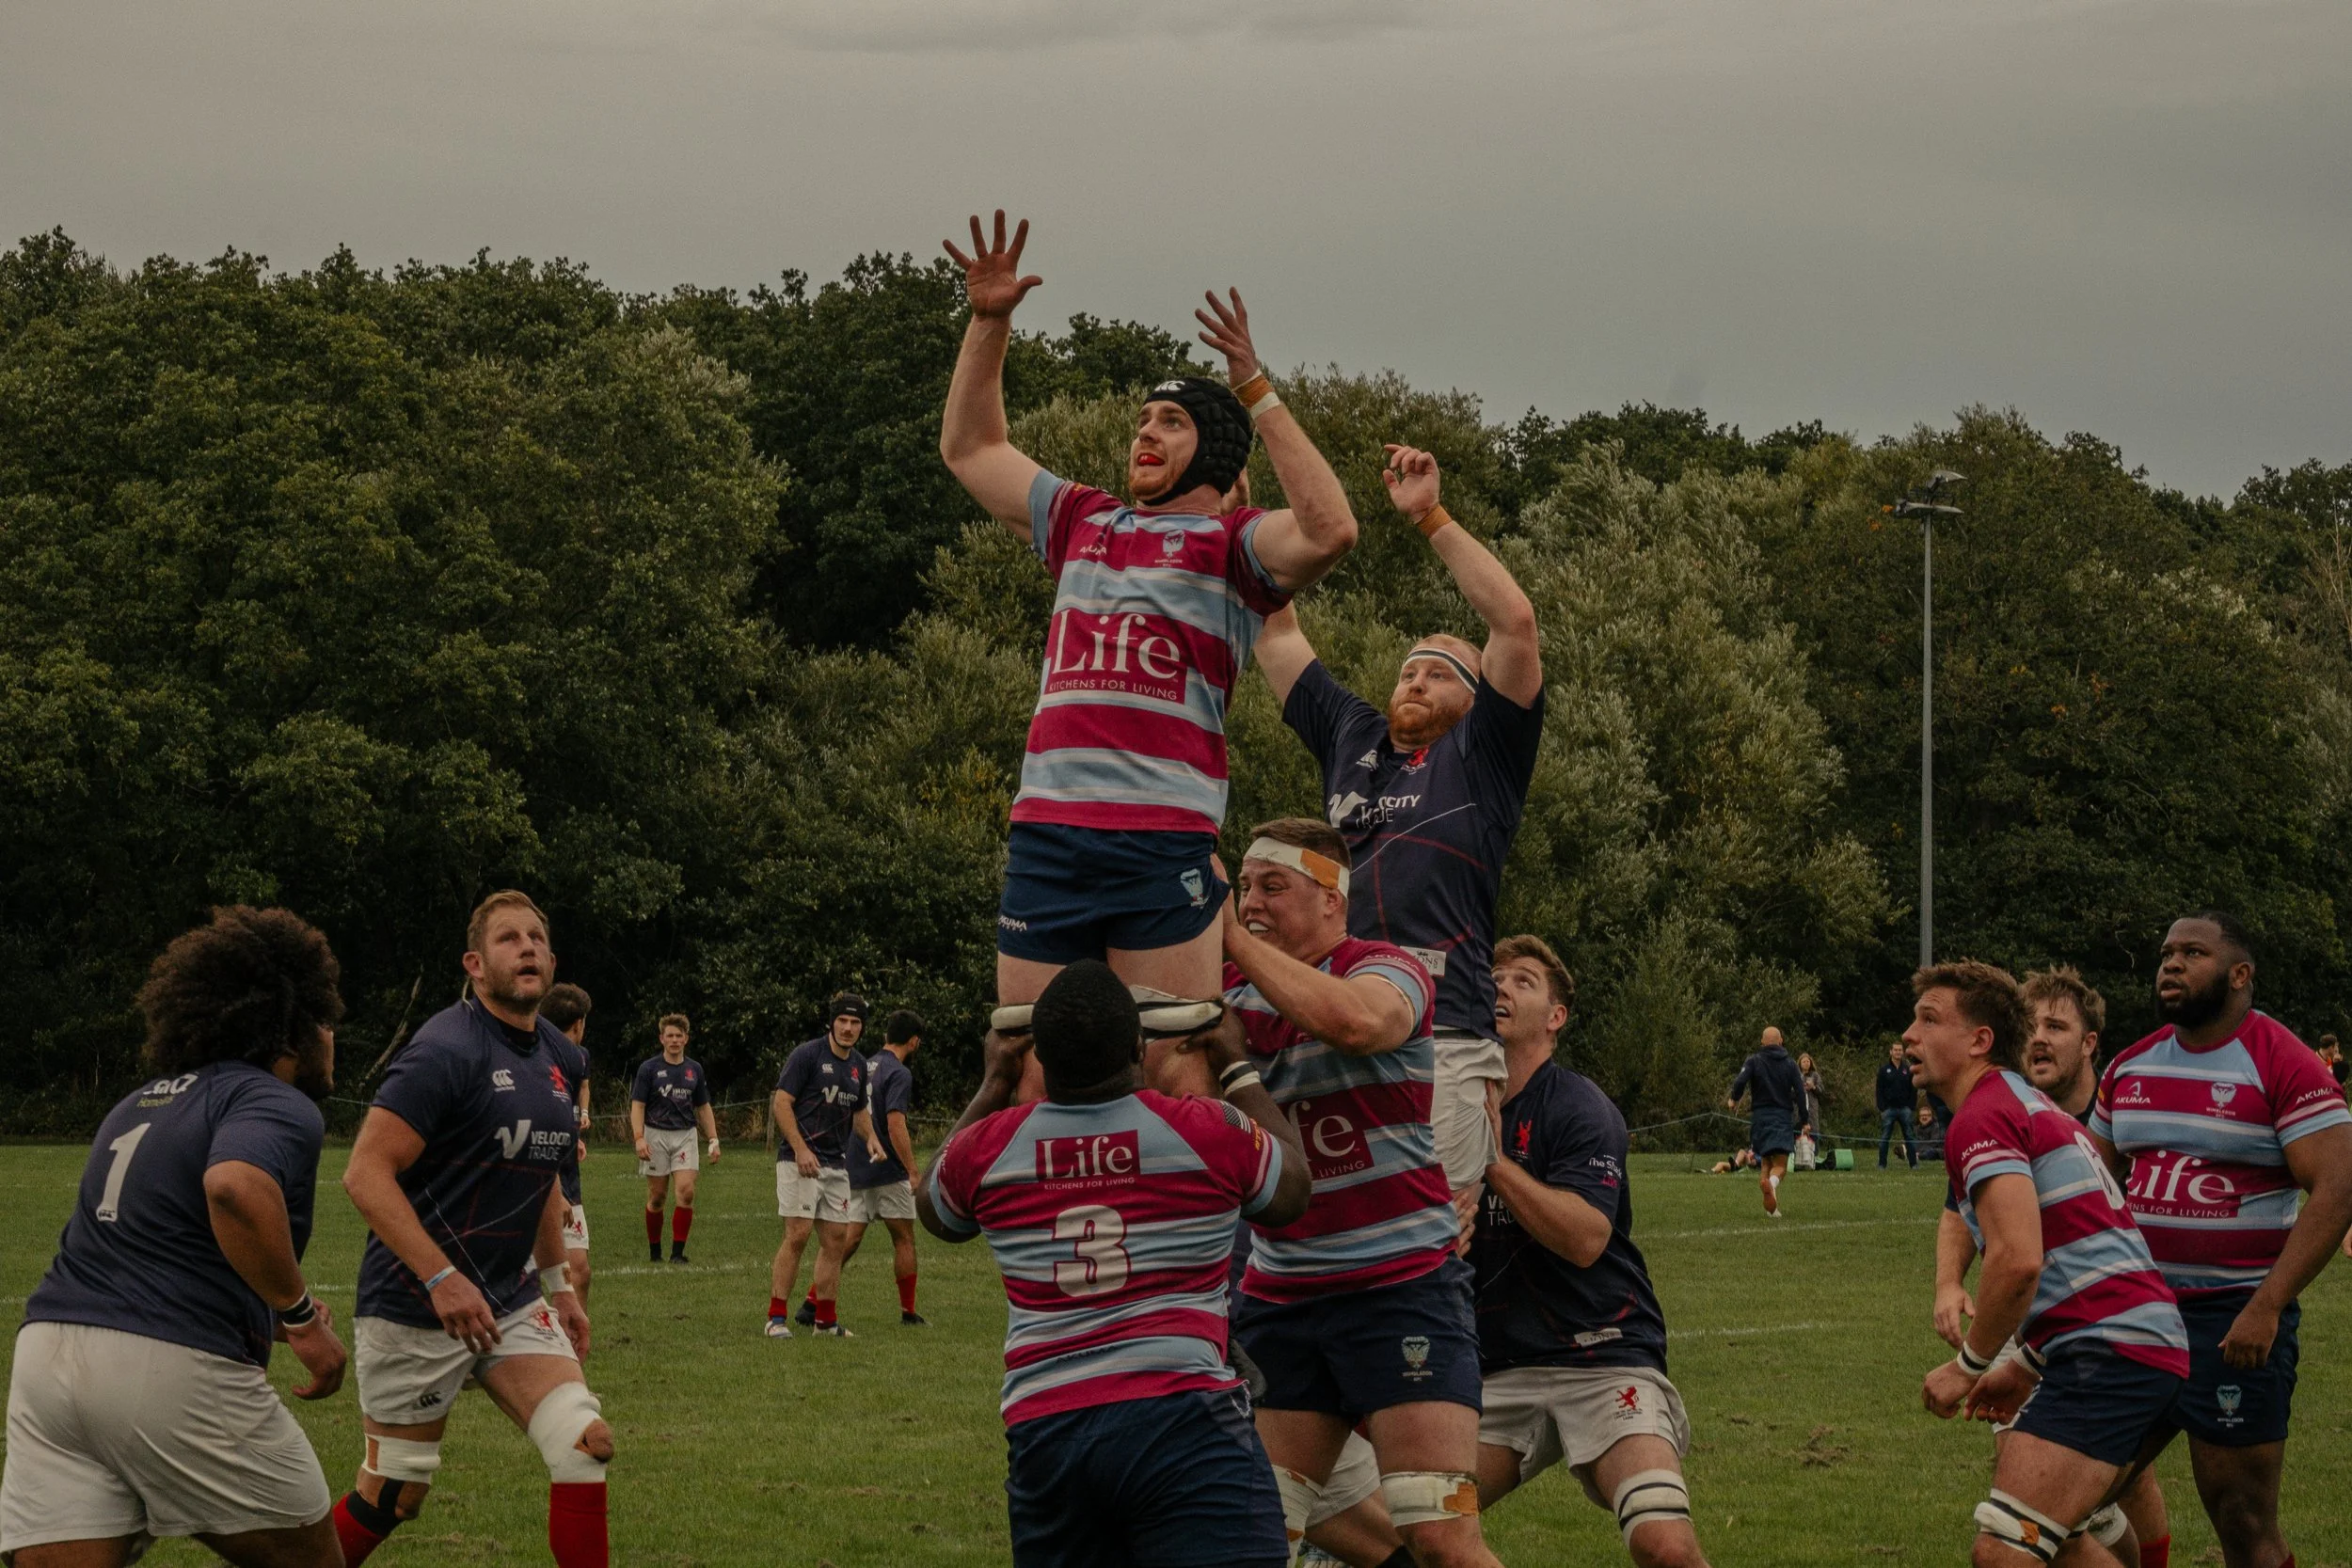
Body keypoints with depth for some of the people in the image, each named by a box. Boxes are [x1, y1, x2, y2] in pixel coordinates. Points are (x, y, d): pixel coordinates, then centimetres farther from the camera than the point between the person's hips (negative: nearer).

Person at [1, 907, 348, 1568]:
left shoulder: (139, 1103, 25)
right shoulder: (281, 1107, -3)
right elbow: (234, 1187, -26)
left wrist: (271, 1313, 36)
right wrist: (301, 1316, -16)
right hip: (176, 1365, -7)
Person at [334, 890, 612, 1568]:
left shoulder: (550, 1051, 9)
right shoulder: (447, 1049, -17)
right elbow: (366, 1174, -22)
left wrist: (558, 1283, 19)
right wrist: (442, 1280, -27)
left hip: (512, 1304, 7)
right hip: (415, 1309, -7)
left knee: (586, 1446, -8)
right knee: (393, 1497, 2)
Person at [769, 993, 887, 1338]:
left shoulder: (858, 1066, 14)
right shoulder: (807, 1054, -8)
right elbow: (780, 1102, -11)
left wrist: (870, 1137, 6)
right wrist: (800, 1149, -19)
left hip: (836, 1164, 7)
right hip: (800, 1160, -7)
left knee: (836, 1239, 6)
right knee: (797, 1235, -13)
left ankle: (825, 1320, 14)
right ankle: (777, 1318, -11)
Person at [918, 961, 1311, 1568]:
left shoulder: (988, 1147, 9)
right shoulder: (1212, 1133, 1)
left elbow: (935, 1210, 34)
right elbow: (1290, 1194, 25)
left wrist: (995, 1084, 42)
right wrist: (1238, 1069, 37)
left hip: (1042, 1430, 4)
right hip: (1180, 1417, -4)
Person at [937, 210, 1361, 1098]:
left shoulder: (1234, 547, 6)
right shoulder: (1082, 523, 24)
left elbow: (1328, 530, -15)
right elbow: (969, 449, 34)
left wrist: (1257, 394, -11)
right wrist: (989, 322, 25)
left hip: (1163, 838, -5)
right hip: (1045, 828, 6)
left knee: (1171, 1073, -9)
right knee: (1029, 1071, 3)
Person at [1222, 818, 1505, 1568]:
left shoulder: (1385, 971, -7)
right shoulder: (1235, 991, 11)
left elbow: (1352, 1020, -30)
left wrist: (1235, 938, -22)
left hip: (1401, 1288, -5)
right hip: (1279, 1300, 5)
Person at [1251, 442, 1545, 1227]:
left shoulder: (1481, 754, 9)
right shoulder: (1352, 738, 23)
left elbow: (1514, 619, -3)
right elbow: (1276, 630, 27)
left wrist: (1430, 516, -2)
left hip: (1441, 1041, -5)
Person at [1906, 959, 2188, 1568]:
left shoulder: (1982, 1118, -9)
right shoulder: (2032, 1104, 24)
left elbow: (2018, 1261, -22)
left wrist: (1968, 1366, -9)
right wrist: (2028, 1369, 27)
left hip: (2106, 1355, -11)